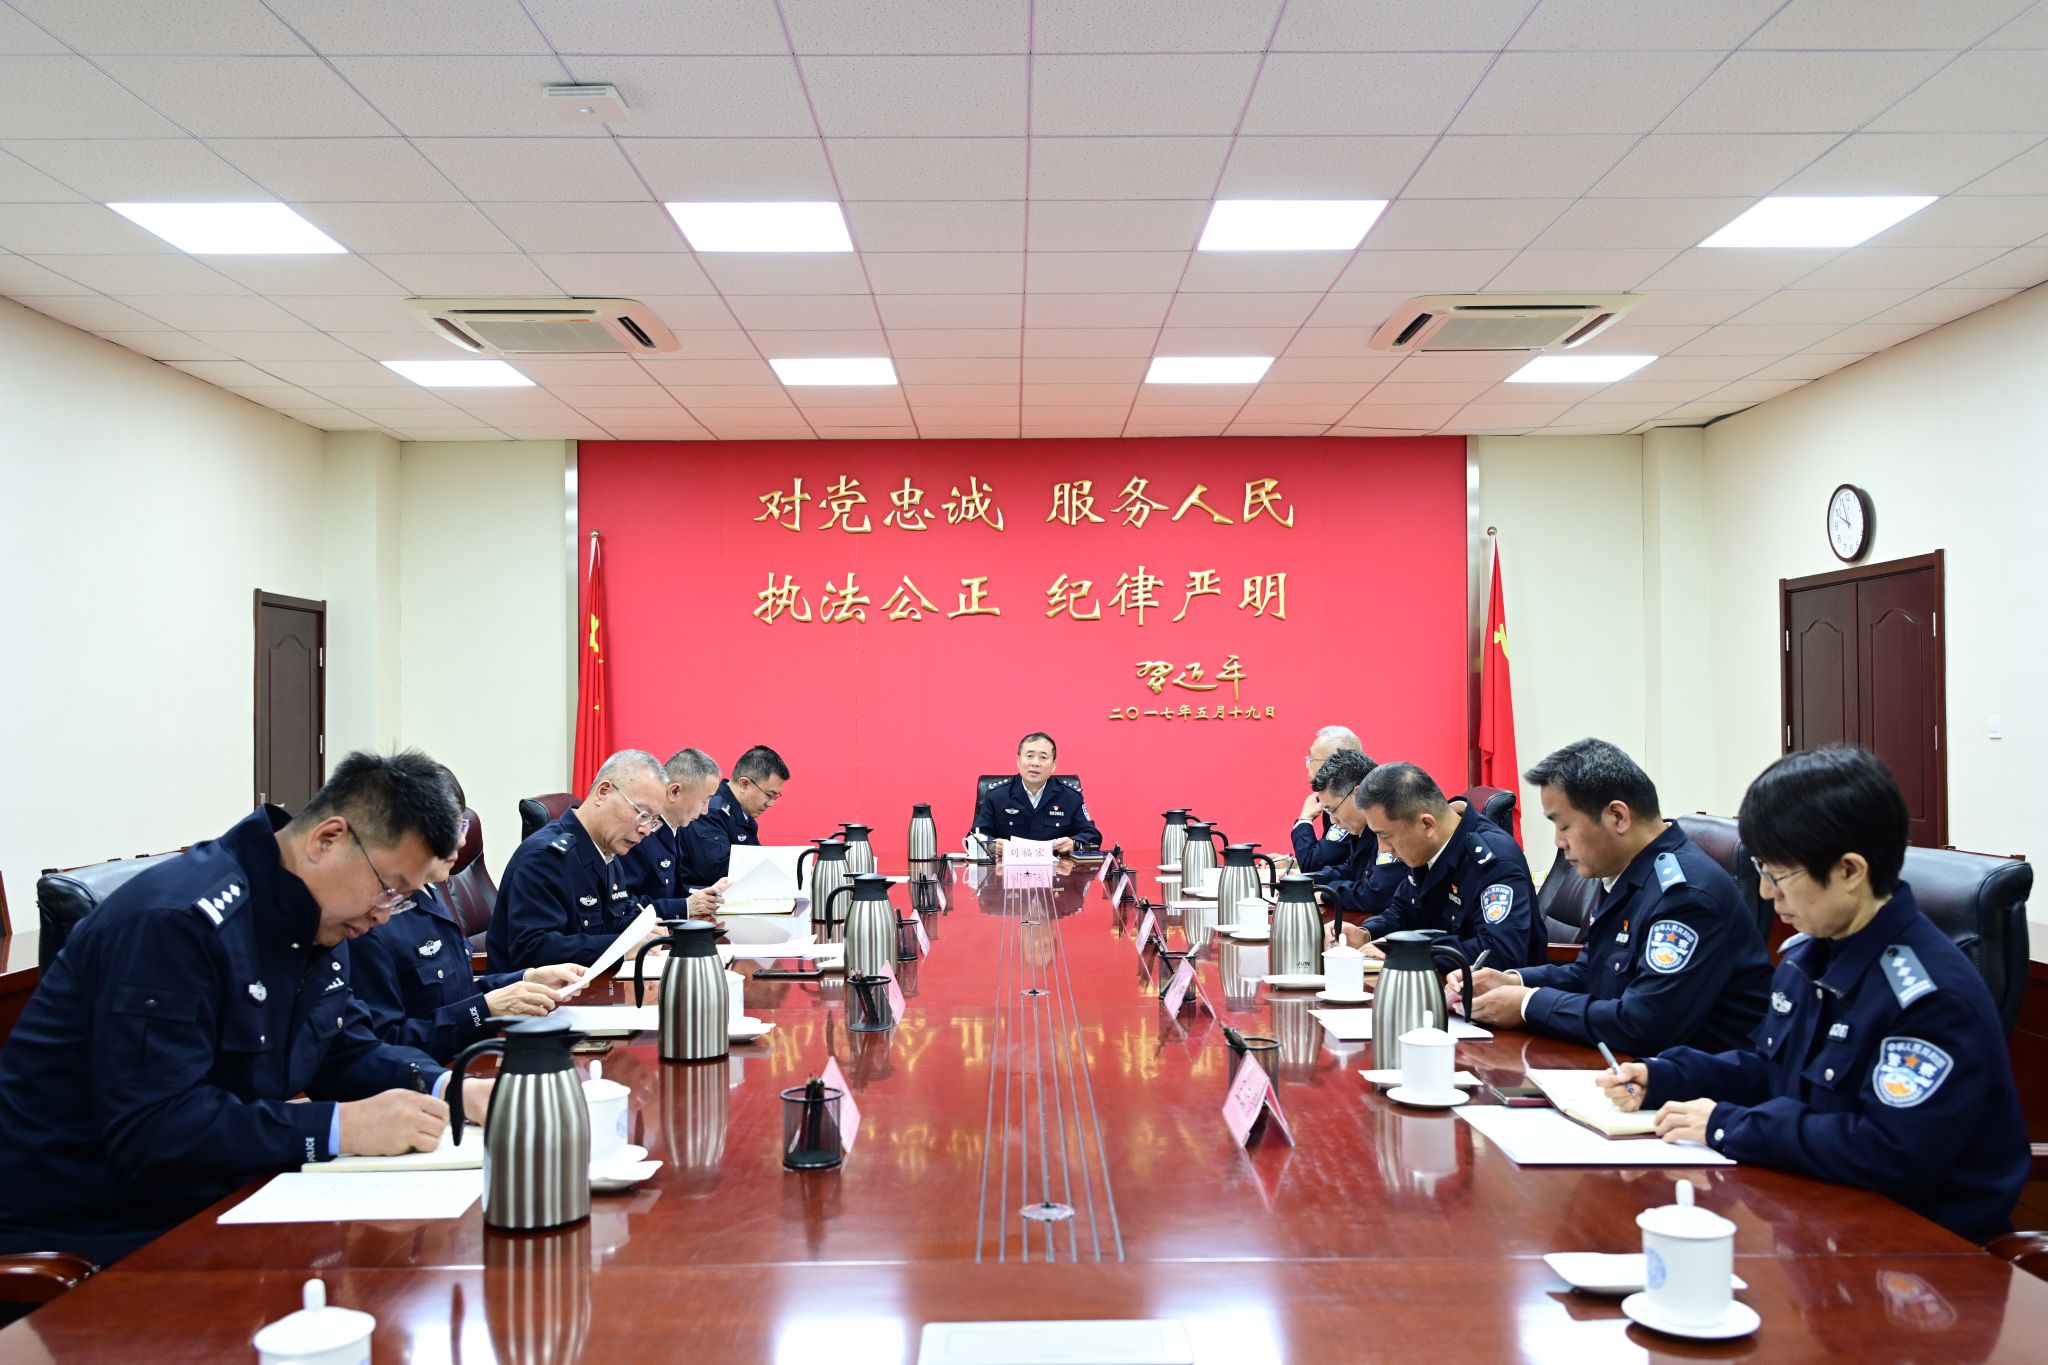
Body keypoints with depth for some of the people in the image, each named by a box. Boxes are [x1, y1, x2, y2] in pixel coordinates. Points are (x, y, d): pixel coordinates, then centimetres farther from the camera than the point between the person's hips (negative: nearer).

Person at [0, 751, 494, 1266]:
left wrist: (446, 1088, -6)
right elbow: (148, 1130, -30)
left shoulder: (319, 924, 6)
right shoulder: (179, 921, -24)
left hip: (201, 1206, 9)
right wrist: (343, 1126, -31)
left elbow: (348, 1052, 14)